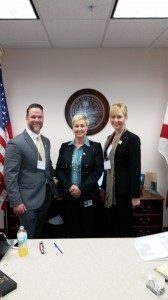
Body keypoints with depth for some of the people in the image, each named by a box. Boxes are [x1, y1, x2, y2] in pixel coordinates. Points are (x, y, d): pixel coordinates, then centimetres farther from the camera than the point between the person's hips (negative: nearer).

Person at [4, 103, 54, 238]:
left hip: (46, 197, 7)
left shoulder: (46, 141, 8)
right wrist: (16, 202, -16)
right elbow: (10, 175, -15)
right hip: (28, 200, -6)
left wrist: (53, 190, 14)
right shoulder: (16, 143, -15)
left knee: (40, 235, 21)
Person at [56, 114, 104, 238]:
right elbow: (59, 170, 3)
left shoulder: (95, 147, -1)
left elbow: (98, 171, -7)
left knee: (88, 229, 9)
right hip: (69, 195, 2)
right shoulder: (65, 147, 6)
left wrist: (82, 188, -14)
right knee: (71, 229, 10)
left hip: (88, 196, -2)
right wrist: (69, 187, -11)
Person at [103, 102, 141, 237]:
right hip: (110, 189, 7)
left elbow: (136, 168, -15)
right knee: (109, 224, 15)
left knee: (124, 226, 6)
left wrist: (135, 195, -15)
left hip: (123, 190, -7)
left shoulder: (132, 139, -12)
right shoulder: (110, 138, 10)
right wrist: (104, 188, 15)